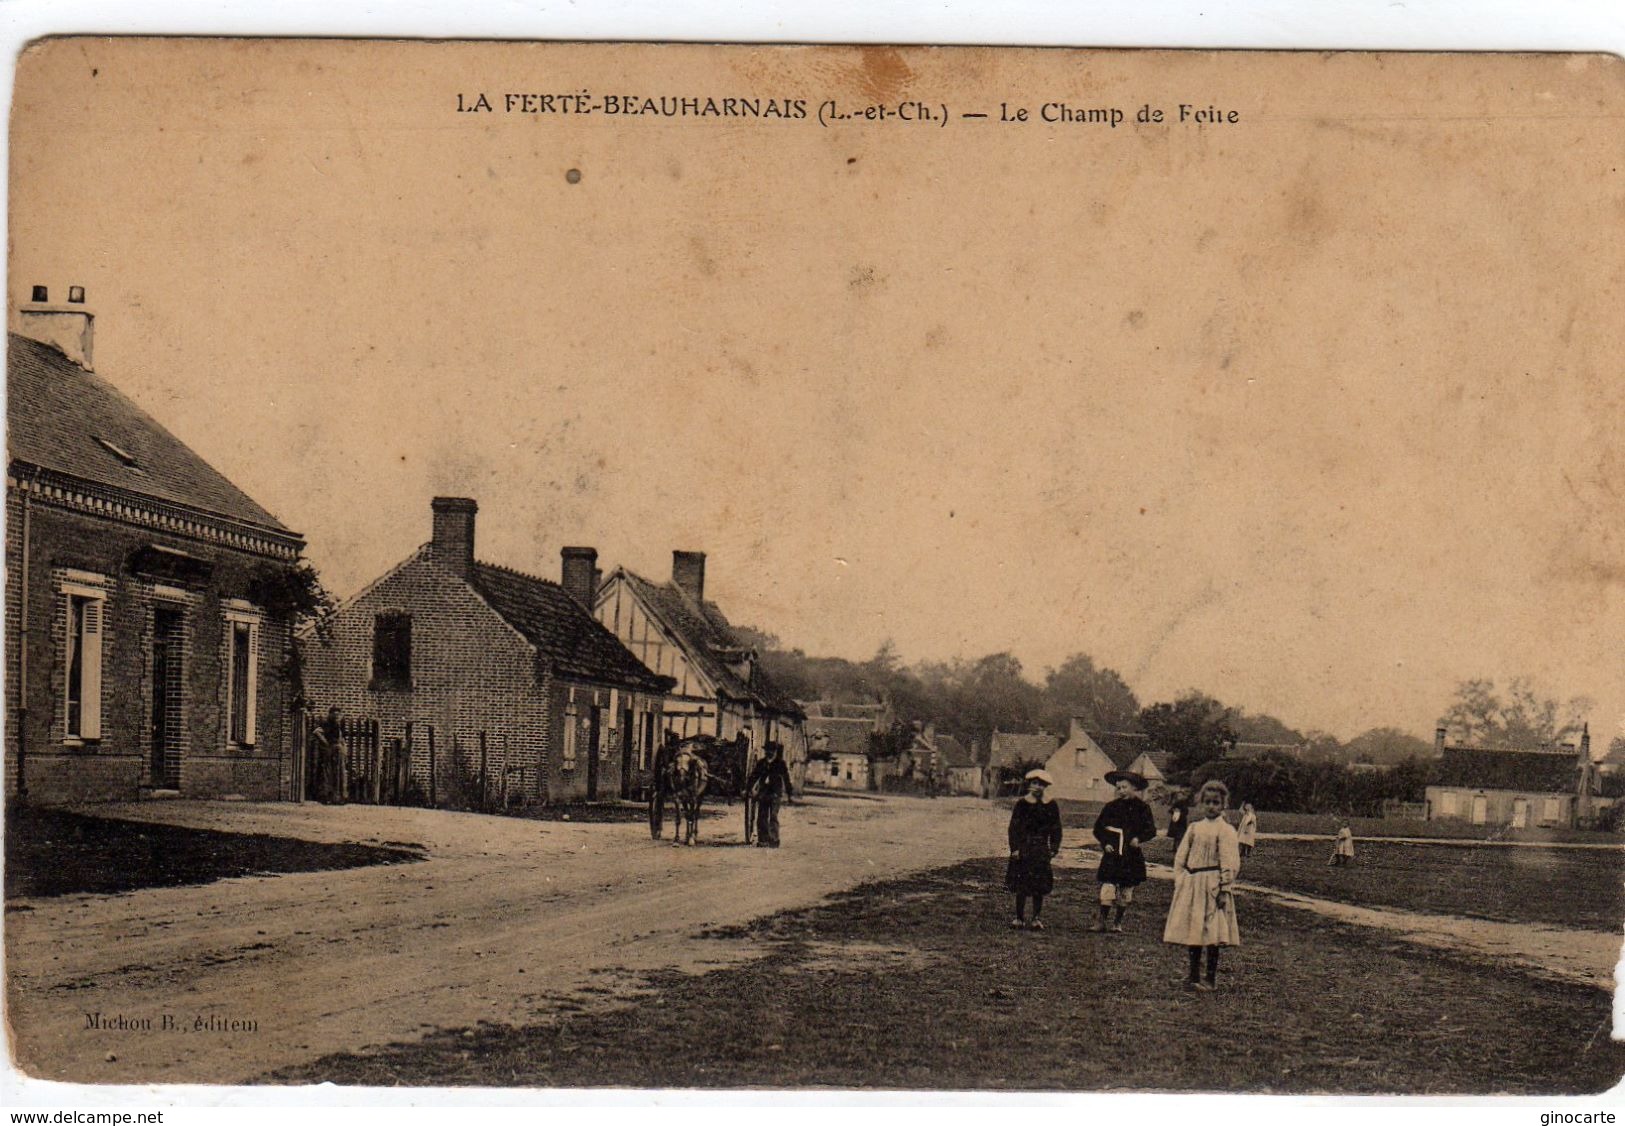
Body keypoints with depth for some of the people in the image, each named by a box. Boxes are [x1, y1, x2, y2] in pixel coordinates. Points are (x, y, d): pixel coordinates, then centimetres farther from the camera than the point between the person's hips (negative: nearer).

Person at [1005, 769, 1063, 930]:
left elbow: (1056, 829, 12)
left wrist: (1054, 848, 2)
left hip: (1041, 850, 1)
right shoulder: (1022, 804, 1)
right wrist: (1014, 848, -8)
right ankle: (1019, 917, 8)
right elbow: (1014, 827, 0)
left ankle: (1036, 918, 10)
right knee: (1021, 887, -1)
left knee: (1039, 887, 1)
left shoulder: (1051, 806, 6)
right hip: (1023, 849, -1)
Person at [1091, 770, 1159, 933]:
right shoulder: (1111, 807, 3)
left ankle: (1118, 922, 17)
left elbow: (1151, 830, 3)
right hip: (1112, 853, -1)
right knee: (1108, 887, -11)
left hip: (1132, 856, 1)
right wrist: (1105, 843, -4)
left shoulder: (1142, 808, 2)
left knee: (1126, 891, 5)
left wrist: (1139, 839, -16)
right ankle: (1101, 921, -5)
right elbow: (1098, 828, 11)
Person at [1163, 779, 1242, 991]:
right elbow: (1180, 857, 13)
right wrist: (1180, 880, 4)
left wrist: (1224, 889, -14)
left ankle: (1211, 979, 5)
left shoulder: (1225, 830, -6)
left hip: (1211, 885, -5)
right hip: (1190, 885, 6)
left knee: (1211, 933, -3)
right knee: (1191, 932, 9)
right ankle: (1194, 975, 20)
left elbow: (1230, 863, -9)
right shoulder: (1195, 828, 10)